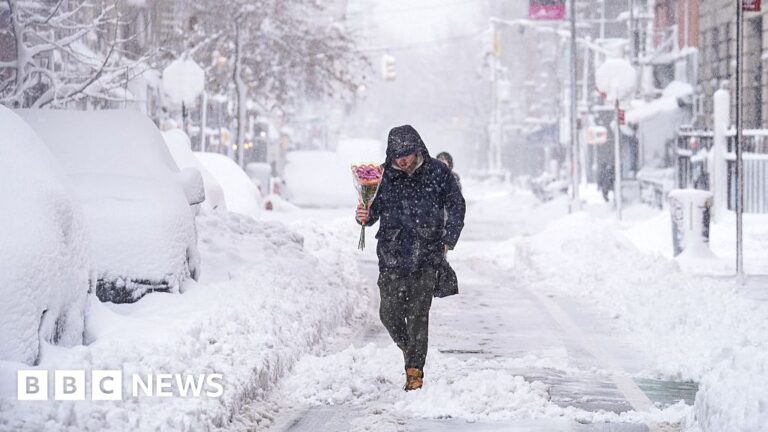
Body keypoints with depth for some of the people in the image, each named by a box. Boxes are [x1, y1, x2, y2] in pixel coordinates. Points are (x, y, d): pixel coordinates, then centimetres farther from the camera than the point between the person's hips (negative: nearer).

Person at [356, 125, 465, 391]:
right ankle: (407, 346, 31)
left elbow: (456, 206, 8)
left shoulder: (437, 173, 0)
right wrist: (364, 216, -17)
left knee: (418, 314, -3)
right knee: (389, 313, -1)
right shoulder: (383, 175, 2)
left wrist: (448, 241, 0)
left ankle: (415, 371, 6)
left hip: (426, 257, -1)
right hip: (392, 257, 1)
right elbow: (374, 210, 8)